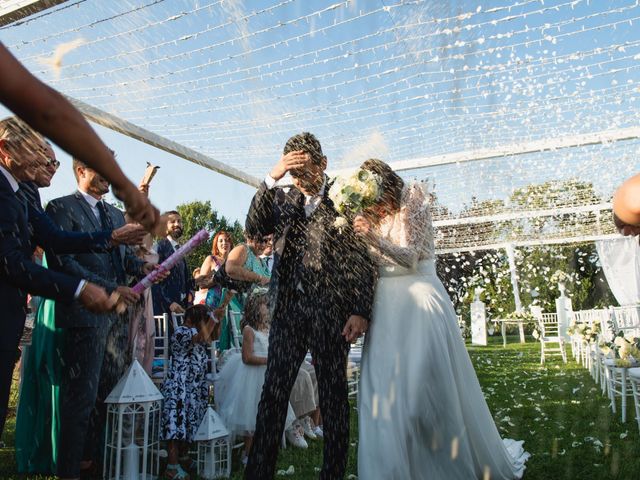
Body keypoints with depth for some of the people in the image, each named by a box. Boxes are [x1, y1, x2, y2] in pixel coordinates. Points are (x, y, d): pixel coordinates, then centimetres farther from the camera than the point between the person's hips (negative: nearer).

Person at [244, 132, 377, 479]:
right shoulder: (283, 197, 16)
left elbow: (363, 260, -1)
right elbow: (254, 226, -1)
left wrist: (361, 311, -9)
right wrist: (271, 178, -9)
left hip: (332, 307, -2)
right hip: (288, 306, 3)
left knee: (333, 393, 4)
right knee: (273, 392, 3)